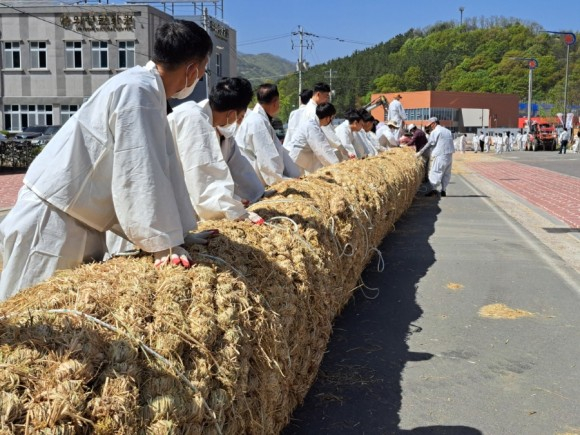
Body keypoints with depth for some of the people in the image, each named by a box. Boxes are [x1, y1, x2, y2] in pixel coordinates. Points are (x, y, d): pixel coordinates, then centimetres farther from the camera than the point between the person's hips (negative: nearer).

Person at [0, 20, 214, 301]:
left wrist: (180, 231, 11)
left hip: (78, 223, 9)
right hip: (50, 224, -9)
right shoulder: (137, 91, -21)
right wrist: (163, 244, -22)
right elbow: (139, 175, -25)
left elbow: (162, 166, 10)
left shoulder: (147, 90, 9)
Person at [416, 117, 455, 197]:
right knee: (446, 173, 10)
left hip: (440, 155, -8)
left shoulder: (435, 132, -6)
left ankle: (434, 189, -11)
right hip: (449, 155, 8)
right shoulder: (448, 131, 18)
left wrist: (420, 152, -2)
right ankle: (444, 190, 12)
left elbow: (429, 144, -8)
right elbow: (451, 141, 16)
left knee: (436, 172, -5)